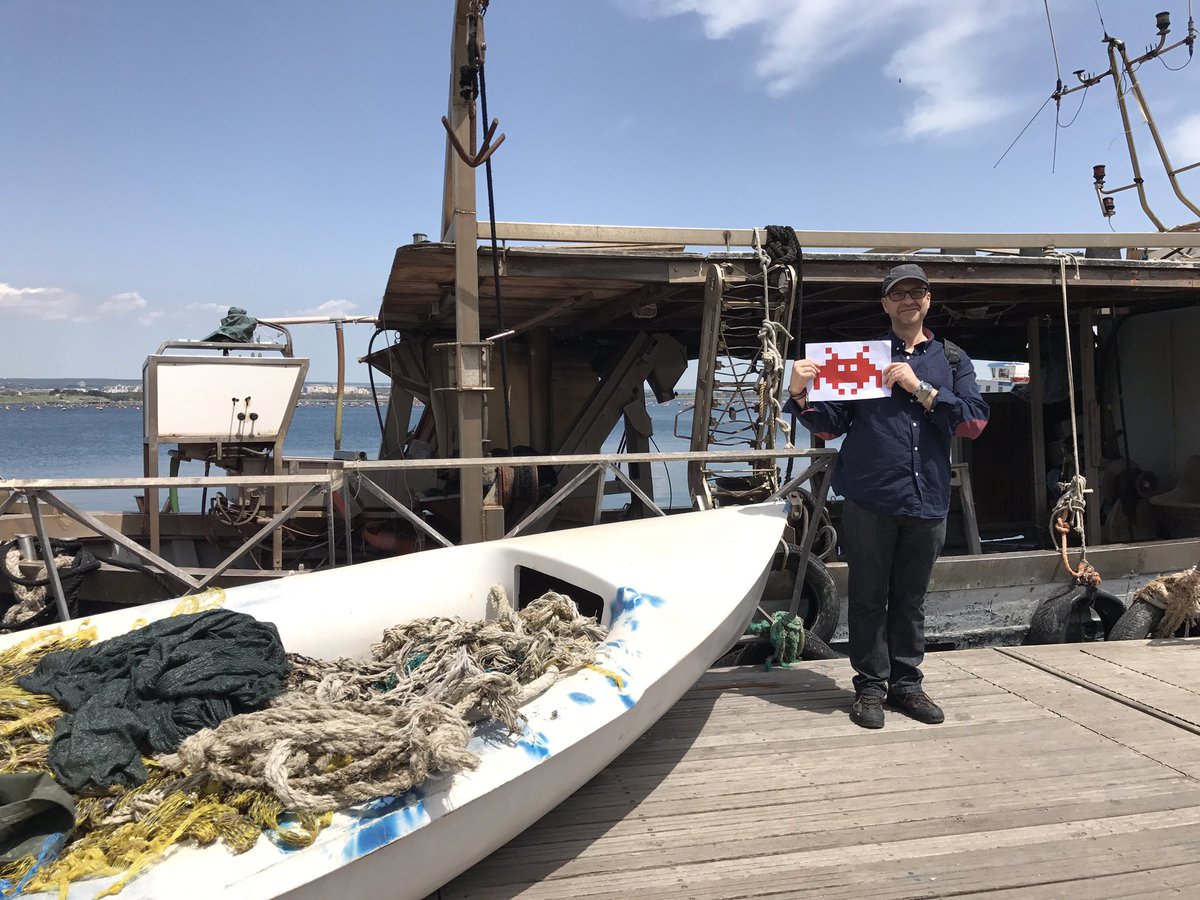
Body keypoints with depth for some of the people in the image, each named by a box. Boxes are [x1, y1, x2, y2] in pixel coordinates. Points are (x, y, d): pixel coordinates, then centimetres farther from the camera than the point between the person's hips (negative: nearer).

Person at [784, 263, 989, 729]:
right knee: (868, 597, 4)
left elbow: (974, 420, 0)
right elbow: (830, 425, 6)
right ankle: (870, 686, 15)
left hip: (927, 500, 2)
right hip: (869, 500, -2)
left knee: (911, 599, 12)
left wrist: (920, 388, -9)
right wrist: (801, 395, -12)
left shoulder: (952, 360, 13)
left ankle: (906, 682, 24)